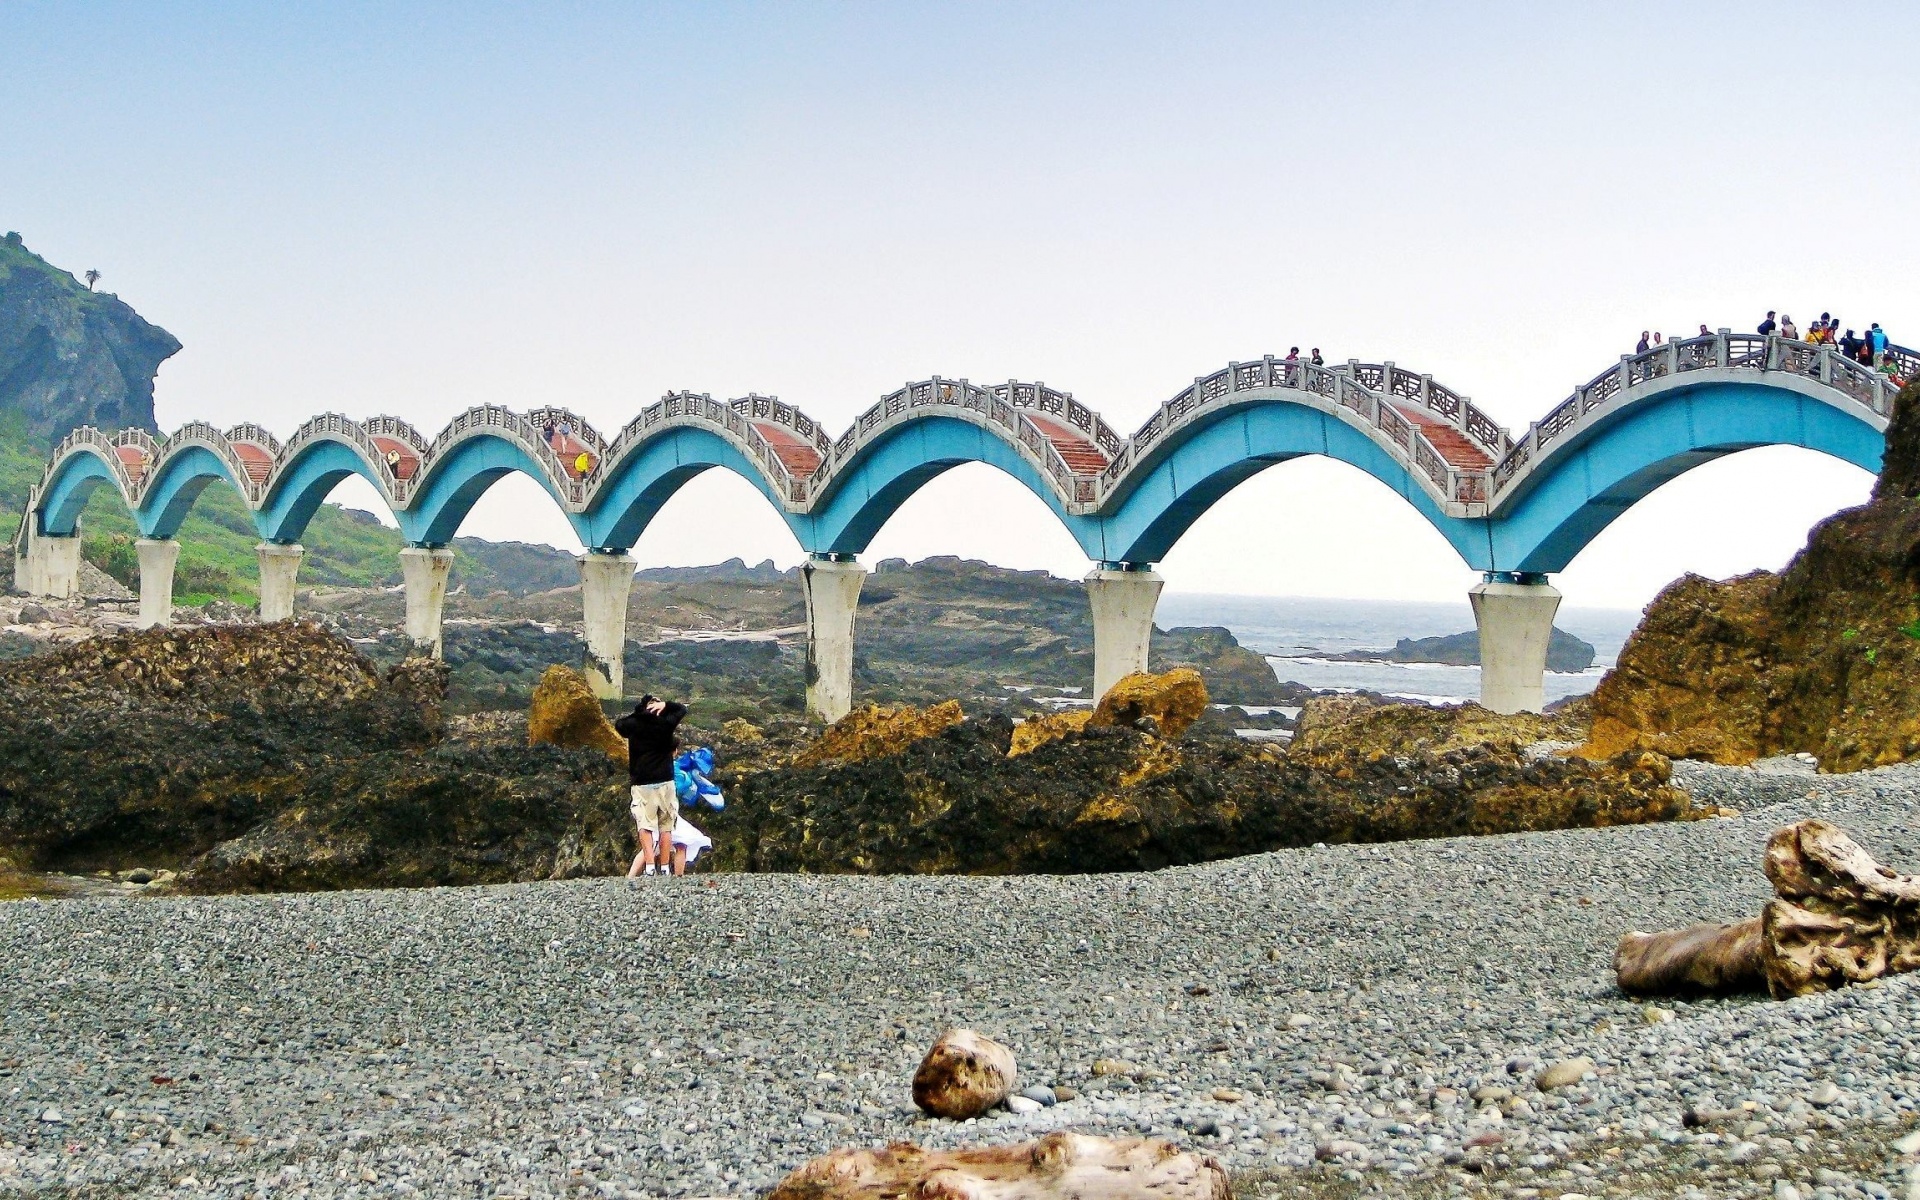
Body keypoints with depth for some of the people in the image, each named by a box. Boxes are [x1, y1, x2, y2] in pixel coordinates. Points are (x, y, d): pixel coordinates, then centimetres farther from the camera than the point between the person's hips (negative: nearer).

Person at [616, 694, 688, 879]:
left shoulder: (632, 724, 1)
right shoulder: (665, 723, 0)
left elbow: (618, 724, 23)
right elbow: (682, 708, 17)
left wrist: (636, 713, 15)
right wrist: (665, 704, 7)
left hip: (641, 784, 0)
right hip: (665, 782, 0)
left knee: (645, 826, -4)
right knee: (665, 827, 7)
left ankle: (650, 868, -18)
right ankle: (665, 870, 5)